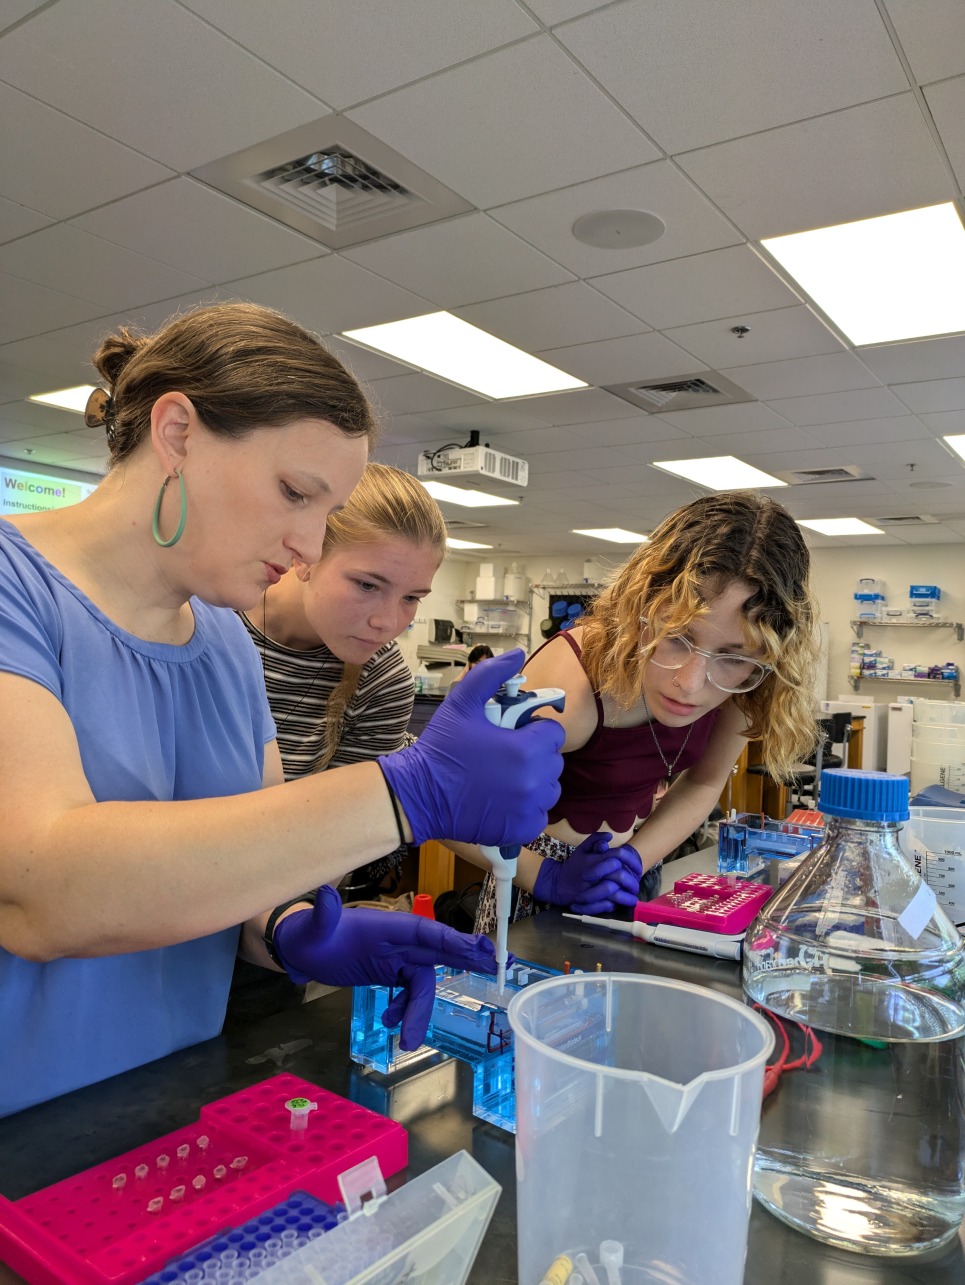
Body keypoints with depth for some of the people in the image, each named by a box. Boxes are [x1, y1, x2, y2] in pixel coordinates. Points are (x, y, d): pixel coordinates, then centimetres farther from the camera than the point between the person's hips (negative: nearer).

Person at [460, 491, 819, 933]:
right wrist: (548, 877, -28)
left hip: (627, 872, 5)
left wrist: (634, 859, -15)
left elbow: (702, 784, -3)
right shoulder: (574, 689, -36)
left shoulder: (741, 686, -20)